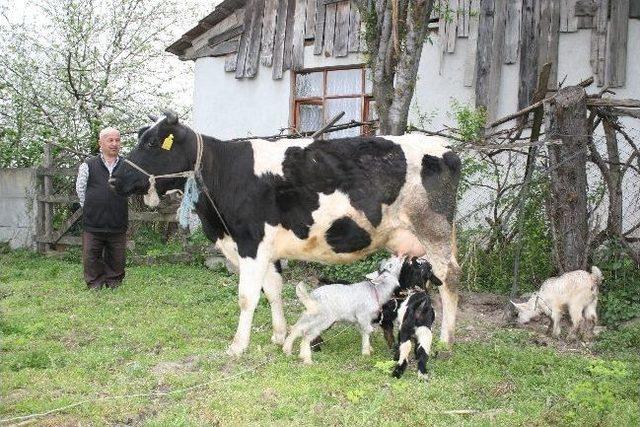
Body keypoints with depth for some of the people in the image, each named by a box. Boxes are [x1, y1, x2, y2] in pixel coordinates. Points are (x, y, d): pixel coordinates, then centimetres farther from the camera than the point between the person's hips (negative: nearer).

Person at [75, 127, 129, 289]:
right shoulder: (88, 165, 0)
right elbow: (80, 189, 8)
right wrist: (90, 210, 8)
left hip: (118, 224, 1)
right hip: (93, 224, -1)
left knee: (117, 260, 9)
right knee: (91, 258, 4)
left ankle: (113, 285, 23)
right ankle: (95, 287, 17)